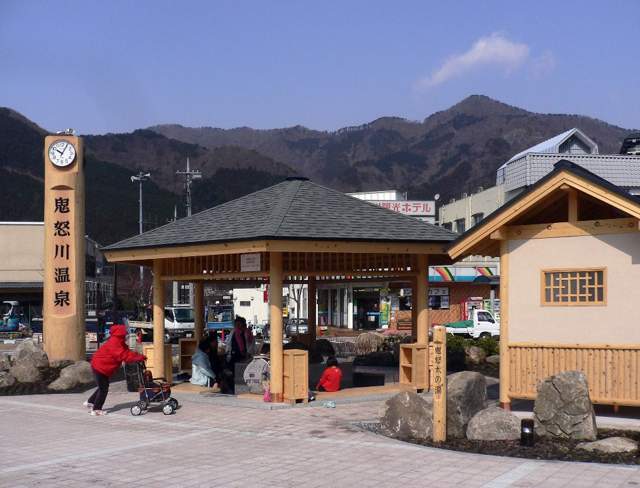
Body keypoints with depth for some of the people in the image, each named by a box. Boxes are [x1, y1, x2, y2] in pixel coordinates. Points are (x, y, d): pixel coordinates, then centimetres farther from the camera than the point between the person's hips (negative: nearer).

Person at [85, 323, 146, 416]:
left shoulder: (119, 342, 7)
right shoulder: (114, 343, -26)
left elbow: (127, 352, 3)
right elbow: (123, 355, -33)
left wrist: (139, 356, -12)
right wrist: (139, 358, -34)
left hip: (102, 367, 10)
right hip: (99, 367, -10)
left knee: (103, 387, 18)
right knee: (104, 388, -4)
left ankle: (90, 402, 31)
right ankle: (96, 409, 4)